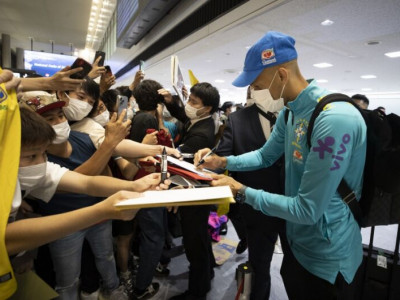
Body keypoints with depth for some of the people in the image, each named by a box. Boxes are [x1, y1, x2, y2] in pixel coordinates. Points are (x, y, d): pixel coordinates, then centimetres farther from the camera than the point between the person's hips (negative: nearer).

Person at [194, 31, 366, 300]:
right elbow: (265, 157, 11)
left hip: (327, 258, -8)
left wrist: (242, 192, -22)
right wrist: (223, 162, -3)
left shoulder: (335, 119, -32)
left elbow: (307, 210, -30)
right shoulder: (289, 112, -1)